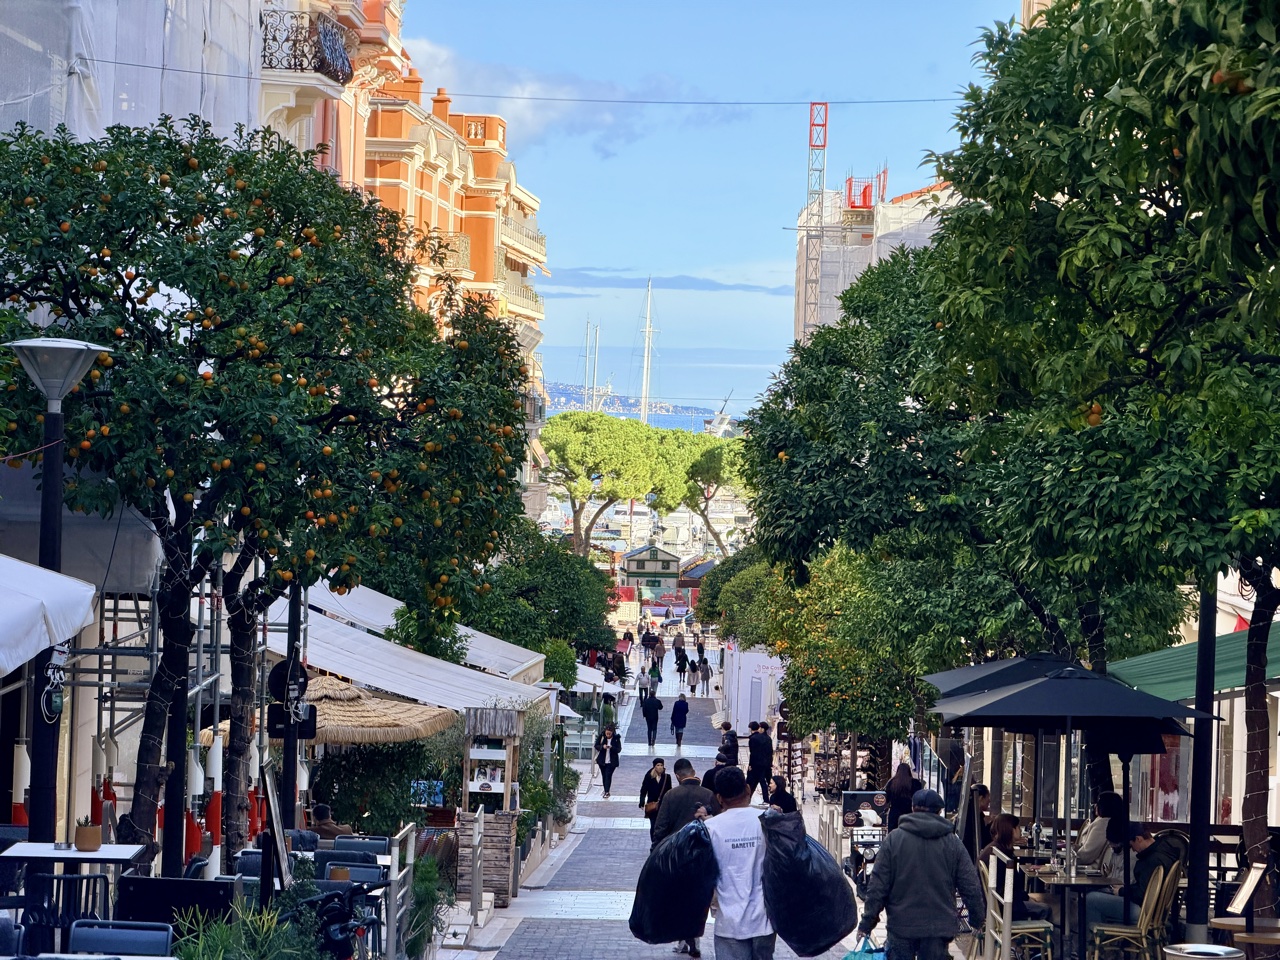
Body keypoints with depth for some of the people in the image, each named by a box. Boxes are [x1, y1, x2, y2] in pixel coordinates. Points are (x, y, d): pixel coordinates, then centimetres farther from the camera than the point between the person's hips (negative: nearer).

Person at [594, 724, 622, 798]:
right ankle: (606, 791, 21)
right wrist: (602, 747, -19)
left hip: (611, 761, -3)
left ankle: (607, 792, -16)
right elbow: (596, 746, 1)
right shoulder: (601, 737, -3)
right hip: (602, 760, 3)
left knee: (608, 775, -14)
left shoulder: (616, 738, -7)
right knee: (604, 776, 10)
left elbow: (619, 750, -7)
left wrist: (612, 748, -26)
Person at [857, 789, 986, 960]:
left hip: (901, 926, -1)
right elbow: (971, 886, 4)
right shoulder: (953, 842, 1)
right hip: (939, 927, 1)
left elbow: (878, 885, -5)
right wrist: (977, 919, 18)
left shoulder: (894, 839, -4)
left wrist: (867, 922, 1)